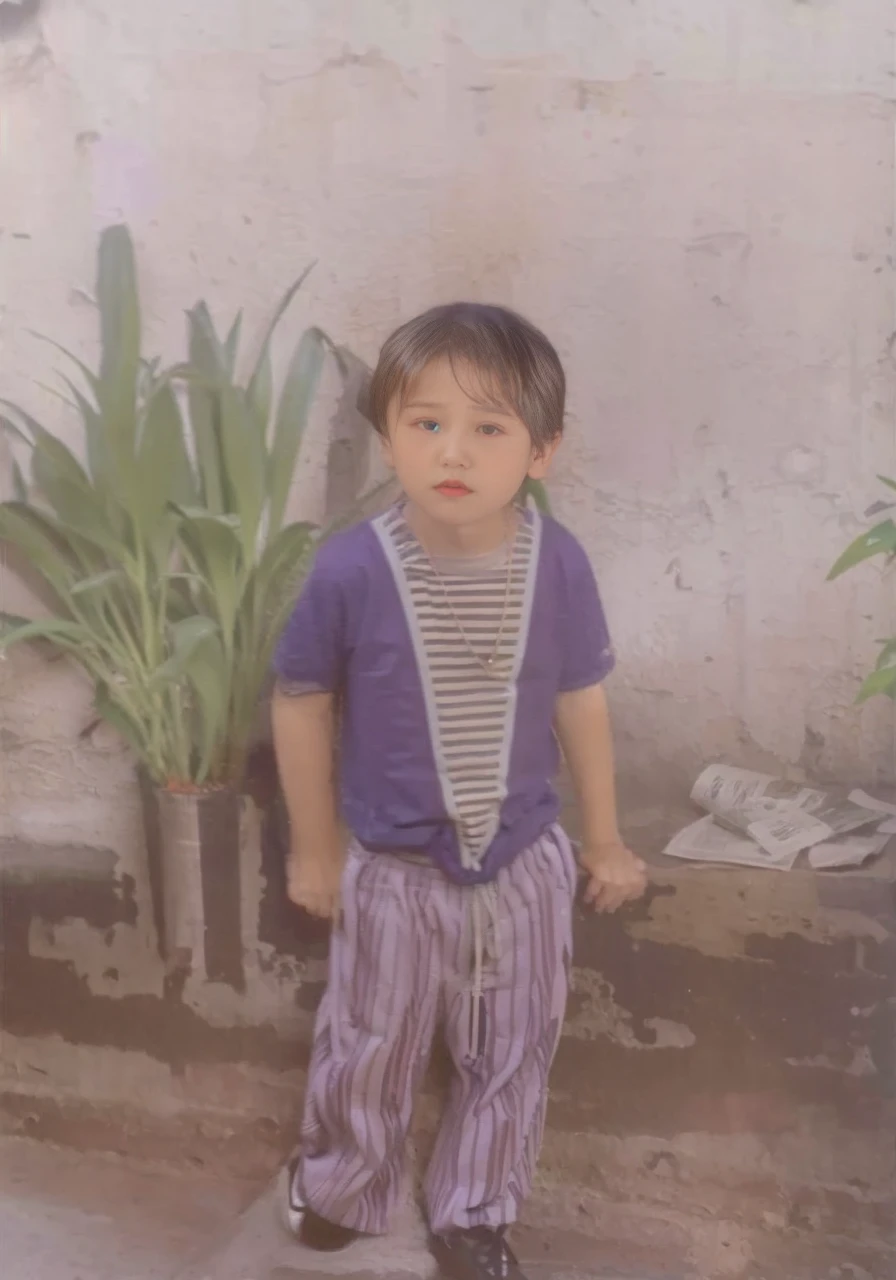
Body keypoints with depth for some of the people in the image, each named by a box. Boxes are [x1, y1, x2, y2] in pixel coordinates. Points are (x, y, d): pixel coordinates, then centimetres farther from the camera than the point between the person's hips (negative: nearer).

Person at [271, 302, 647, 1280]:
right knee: (370, 1051, 19)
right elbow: (301, 704, -6)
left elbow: (580, 701, -1)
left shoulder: (558, 564, -15)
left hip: (525, 865, 2)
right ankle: (340, 1189, 47)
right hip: (393, 870, -2)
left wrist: (603, 840, 8)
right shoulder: (350, 570, -21)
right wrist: (314, 848, 2)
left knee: (512, 1055, 18)